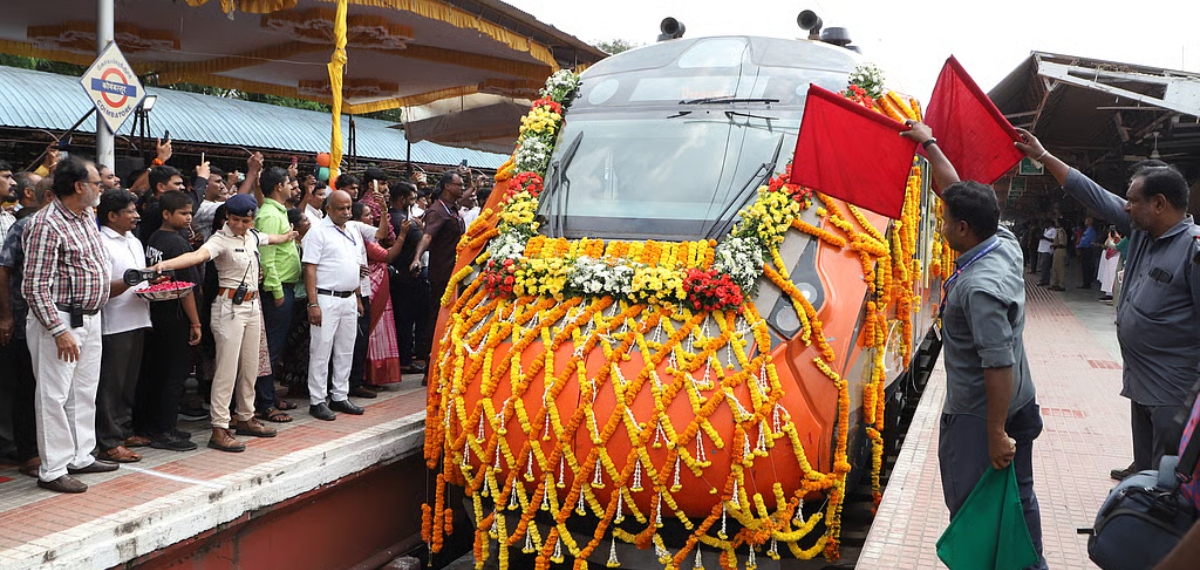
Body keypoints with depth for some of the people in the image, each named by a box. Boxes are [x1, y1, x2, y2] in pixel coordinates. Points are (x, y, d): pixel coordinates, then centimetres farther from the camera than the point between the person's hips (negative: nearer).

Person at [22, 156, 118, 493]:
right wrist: (59, 331, -22)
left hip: (90, 318, 9)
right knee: (54, 396, -1)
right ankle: (52, 470, 6)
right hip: (59, 320, -9)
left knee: (84, 391, 16)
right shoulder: (46, 225, -18)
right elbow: (35, 286, -20)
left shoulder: (87, 216, 10)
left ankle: (80, 456, 27)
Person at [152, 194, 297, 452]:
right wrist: (165, 264, -52)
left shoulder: (253, 236, 8)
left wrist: (288, 236, 53)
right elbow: (198, 255, -33)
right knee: (227, 369, -8)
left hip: (252, 305, 7)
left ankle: (246, 418, 27)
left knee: (250, 367, 13)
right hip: (230, 307, -7)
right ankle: (219, 430, -4)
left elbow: (272, 239, 32)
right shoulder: (221, 239, -14)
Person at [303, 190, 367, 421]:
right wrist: (313, 304, -18)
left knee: (345, 351, 12)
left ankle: (340, 397, 21)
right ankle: (317, 401, 5)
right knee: (321, 351, -3)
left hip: (349, 299, 7)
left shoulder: (353, 234, 15)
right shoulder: (318, 232, -7)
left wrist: (358, 297, 16)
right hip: (326, 299, -7)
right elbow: (310, 269, -12)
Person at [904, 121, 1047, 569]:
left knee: (971, 510, 4)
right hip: (1020, 404, 9)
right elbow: (958, 193, 12)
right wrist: (929, 145, 19)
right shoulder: (1006, 245, -2)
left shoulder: (978, 287, -29)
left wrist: (996, 434, -25)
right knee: (1018, 496, 22)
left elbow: (1000, 366, -29)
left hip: (978, 415, -9)